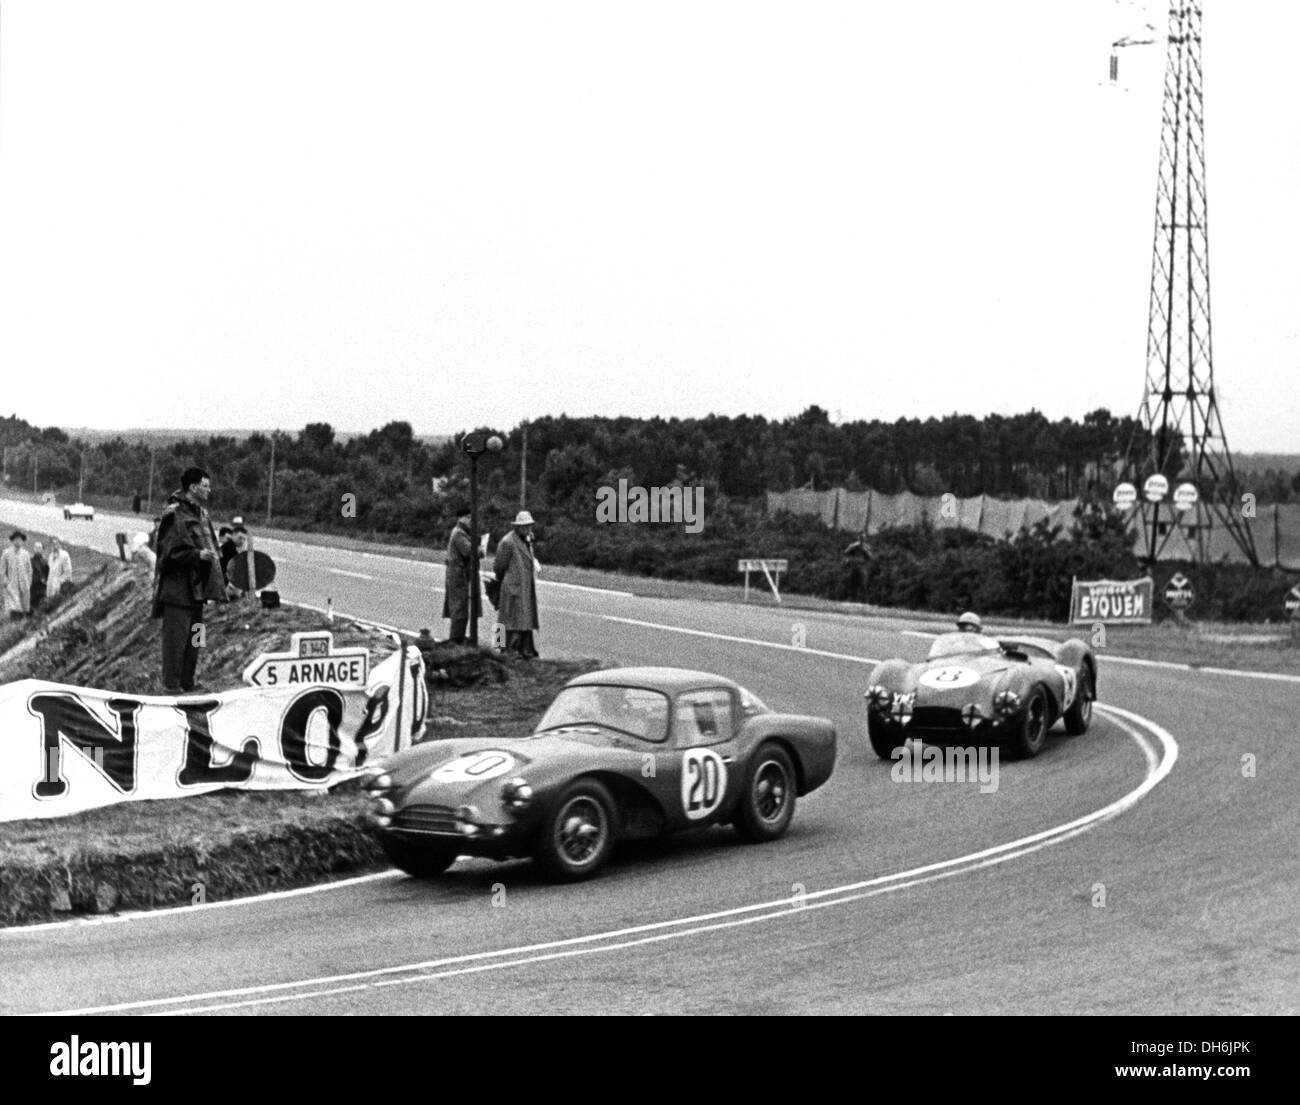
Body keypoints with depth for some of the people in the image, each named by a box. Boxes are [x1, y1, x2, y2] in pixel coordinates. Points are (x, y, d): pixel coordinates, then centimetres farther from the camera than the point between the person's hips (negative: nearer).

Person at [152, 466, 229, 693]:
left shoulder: (201, 512, 14)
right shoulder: (175, 513, -13)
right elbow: (171, 551, -17)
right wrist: (198, 554, -20)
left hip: (196, 586, 9)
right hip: (177, 586, -9)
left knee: (193, 635, 13)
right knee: (176, 634, -6)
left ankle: (187, 681, 22)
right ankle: (170, 683, -1)